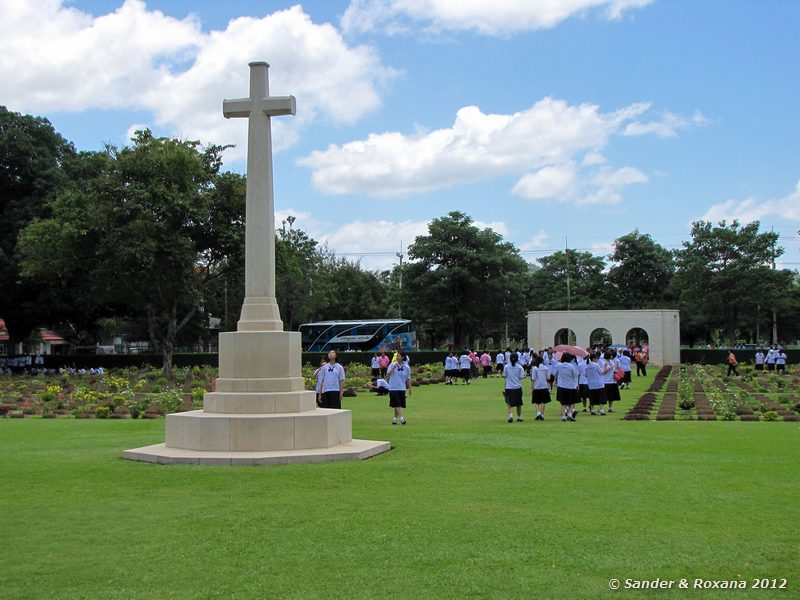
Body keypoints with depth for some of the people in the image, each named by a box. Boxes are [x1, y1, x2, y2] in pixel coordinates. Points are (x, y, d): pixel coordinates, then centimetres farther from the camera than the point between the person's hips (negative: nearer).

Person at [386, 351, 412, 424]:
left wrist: (410, 388, 7)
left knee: (399, 405, 7)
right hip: (393, 388, -2)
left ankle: (395, 419, 20)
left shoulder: (406, 367, 2)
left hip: (402, 388, 2)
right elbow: (388, 375, -9)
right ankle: (402, 418, -14)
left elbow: (408, 379, 8)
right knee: (397, 405, -10)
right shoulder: (392, 365, -2)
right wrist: (393, 367, -17)